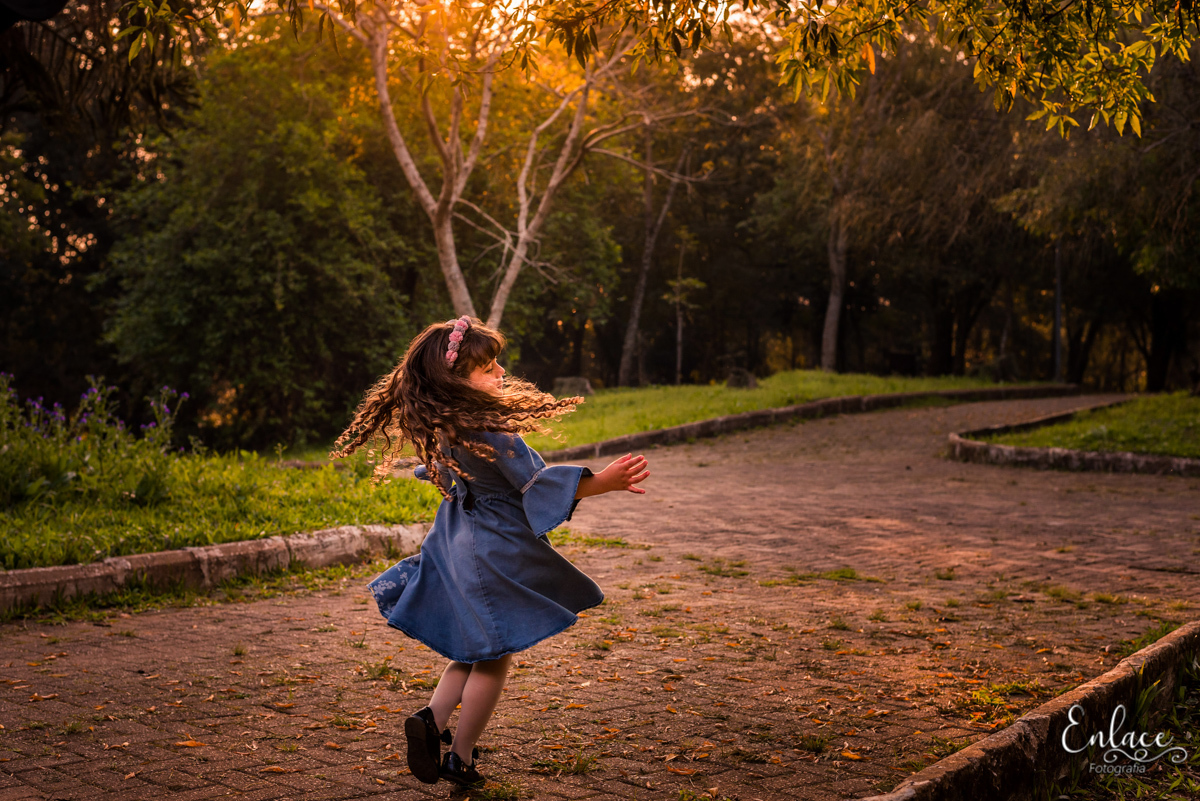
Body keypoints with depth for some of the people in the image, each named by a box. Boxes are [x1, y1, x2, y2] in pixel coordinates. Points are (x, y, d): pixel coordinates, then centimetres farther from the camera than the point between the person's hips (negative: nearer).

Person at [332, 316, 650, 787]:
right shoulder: (490, 429, -25)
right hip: (497, 552, -8)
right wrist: (604, 482, -28)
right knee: (493, 658, 7)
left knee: (474, 650, 22)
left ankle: (432, 719, 4)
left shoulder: (439, 426, 0)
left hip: (459, 544, 8)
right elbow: (537, 483, -23)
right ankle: (460, 758, 13)